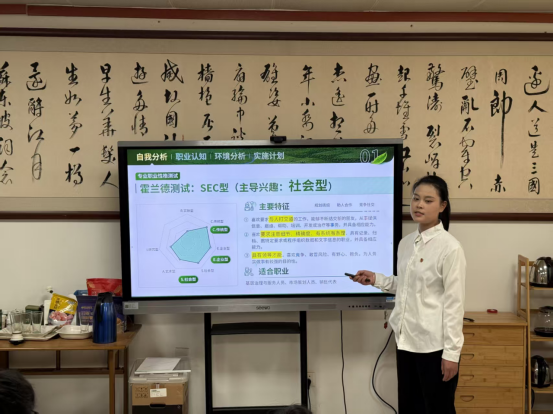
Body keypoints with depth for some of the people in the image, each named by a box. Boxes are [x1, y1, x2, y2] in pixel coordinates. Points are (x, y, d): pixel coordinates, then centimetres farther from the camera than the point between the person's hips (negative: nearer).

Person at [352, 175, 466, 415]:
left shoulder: (450, 248, -14)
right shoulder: (406, 243, 8)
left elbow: (454, 303, -14)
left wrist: (451, 352, -15)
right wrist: (376, 280, 6)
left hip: (435, 345, -7)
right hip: (407, 340, 7)